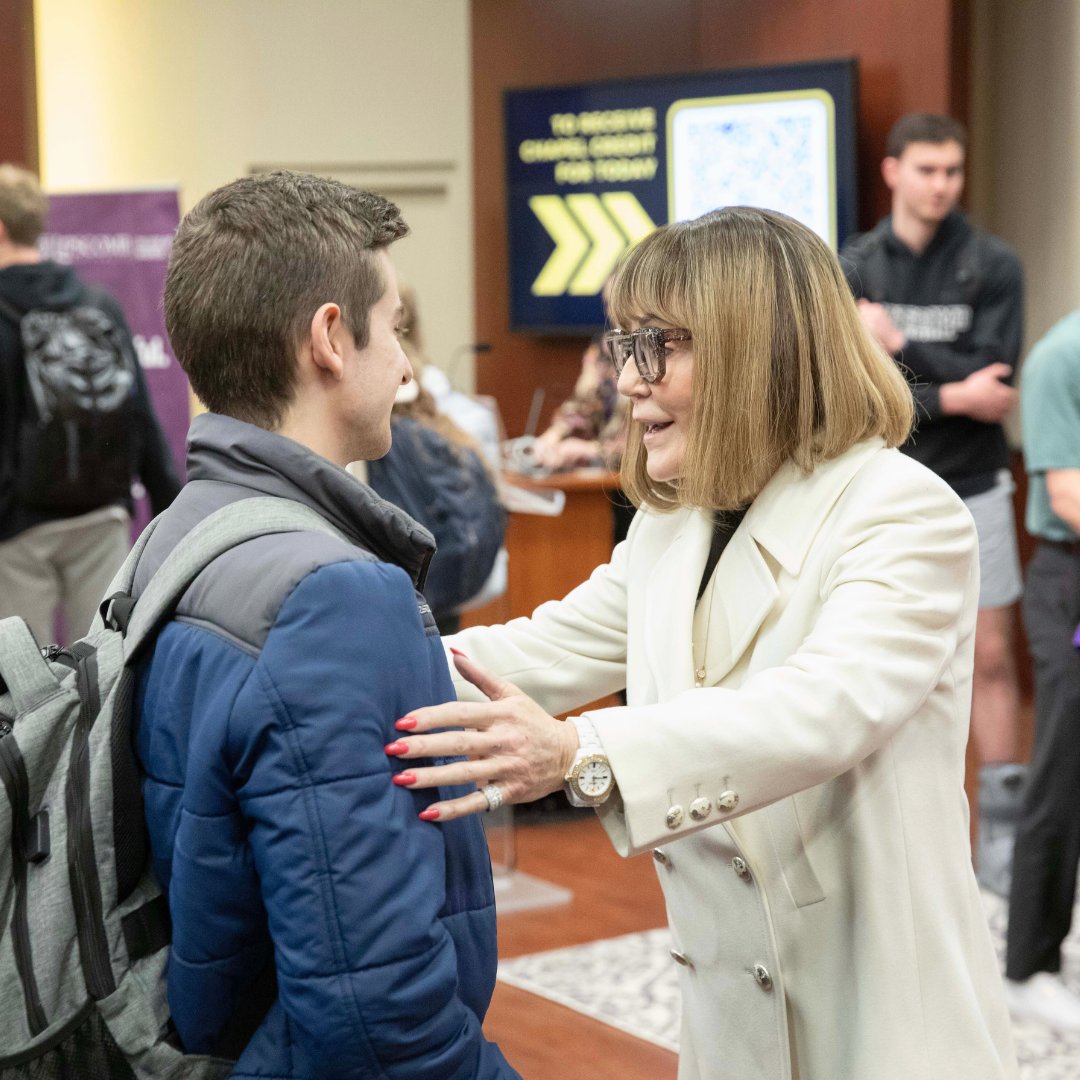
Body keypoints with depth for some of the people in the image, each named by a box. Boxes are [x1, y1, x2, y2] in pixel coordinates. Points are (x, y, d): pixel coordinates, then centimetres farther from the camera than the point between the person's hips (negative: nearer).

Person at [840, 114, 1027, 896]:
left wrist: (902, 347, -16)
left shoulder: (994, 266, -3)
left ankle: (1002, 832, 10)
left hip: (972, 488, 0)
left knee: (991, 657, 1)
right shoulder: (853, 269, -1)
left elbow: (997, 379, -13)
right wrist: (950, 397, -17)